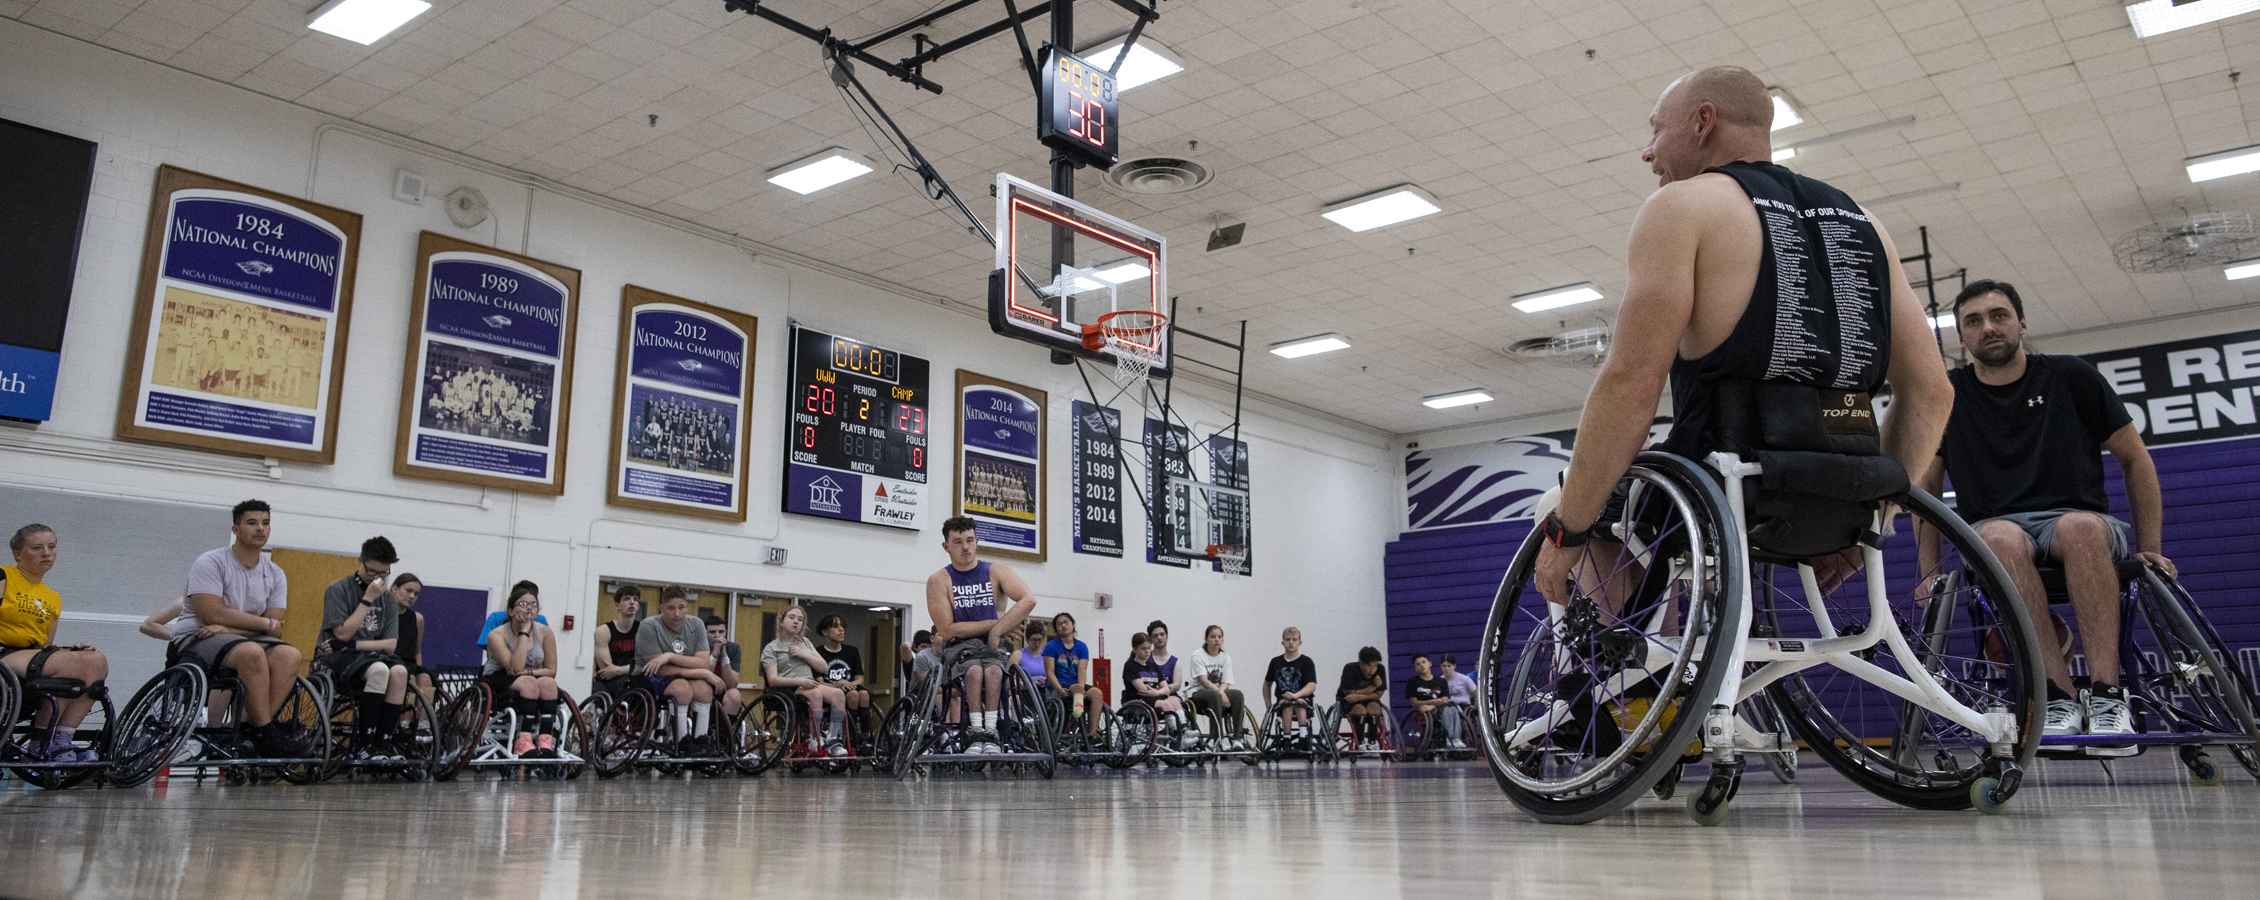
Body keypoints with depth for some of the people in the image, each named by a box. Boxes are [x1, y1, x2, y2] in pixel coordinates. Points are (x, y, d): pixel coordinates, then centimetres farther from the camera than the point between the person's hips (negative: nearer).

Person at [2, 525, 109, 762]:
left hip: (34, 656, 7)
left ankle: (61, 740, -23)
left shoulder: (54, 599, 22)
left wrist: (71, 649, -1)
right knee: (73, 662, -30)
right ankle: (39, 745, -20)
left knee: (97, 661, -19)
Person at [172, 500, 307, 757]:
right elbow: (213, 615, -18)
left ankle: (250, 727, -29)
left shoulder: (275, 575, 8)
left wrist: (229, 628, -17)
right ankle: (266, 733, -29)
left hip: (244, 640, 5)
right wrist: (265, 623, -10)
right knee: (252, 652, -36)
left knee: (289, 655, -26)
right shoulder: (210, 563, -7)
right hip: (196, 639, -5)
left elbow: (276, 630, -1)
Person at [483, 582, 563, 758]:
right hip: (498, 683, -3)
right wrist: (524, 633, -21)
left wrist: (528, 672, -18)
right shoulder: (497, 635, -11)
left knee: (548, 682, -31)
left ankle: (546, 742, -42)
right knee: (528, 683, -35)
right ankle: (523, 742, -42)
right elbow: (516, 667, -24)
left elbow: (551, 671, 0)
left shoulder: (545, 633, 0)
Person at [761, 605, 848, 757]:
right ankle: (814, 742, -31)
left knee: (838, 693, -27)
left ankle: (832, 740, -29)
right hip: (788, 689, -5)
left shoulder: (805, 642, 25)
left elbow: (823, 667, 16)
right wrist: (799, 681, -22)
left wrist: (803, 654, 0)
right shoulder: (771, 649, 8)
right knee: (815, 694, -38)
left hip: (810, 684, 5)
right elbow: (773, 680, -7)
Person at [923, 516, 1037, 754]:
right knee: (975, 670, -35)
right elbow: (948, 629, -7)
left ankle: (990, 730, -31)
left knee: (993, 670, -34)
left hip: (993, 645, 1)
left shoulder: (997, 571, 4)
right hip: (959, 646, -1)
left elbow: (1028, 600, -13)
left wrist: (998, 630, -21)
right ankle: (976, 731, -31)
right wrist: (994, 623, -11)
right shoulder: (939, 580, 1)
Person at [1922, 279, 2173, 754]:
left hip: (2080, 522, 0)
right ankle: (2060, 698, -37)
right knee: (2002, 538, -38)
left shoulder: (2071, 377, 8)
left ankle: (2107, 695, -38)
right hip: (1992, 529, 0)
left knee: (2081, 528, -38)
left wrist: (2151, 551, 5)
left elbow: (2135, 459, 12)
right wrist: (1929, 573, 4)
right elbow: (1926, 488, 13)